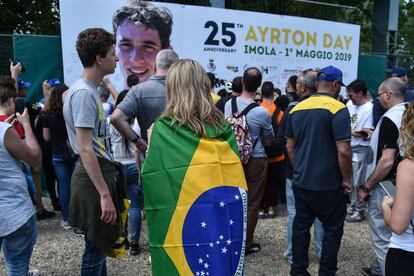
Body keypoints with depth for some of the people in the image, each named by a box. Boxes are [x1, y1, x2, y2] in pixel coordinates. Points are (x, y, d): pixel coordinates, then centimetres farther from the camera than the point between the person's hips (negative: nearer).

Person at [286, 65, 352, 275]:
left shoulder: (296, 109, 5)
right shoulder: (337, 109, -14)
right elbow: (343, 150, -19)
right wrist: (346, 179, -6)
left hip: (300, 183, 6)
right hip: (328, 185, -5)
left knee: (301, 226, 15)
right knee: (332, 229, 12)